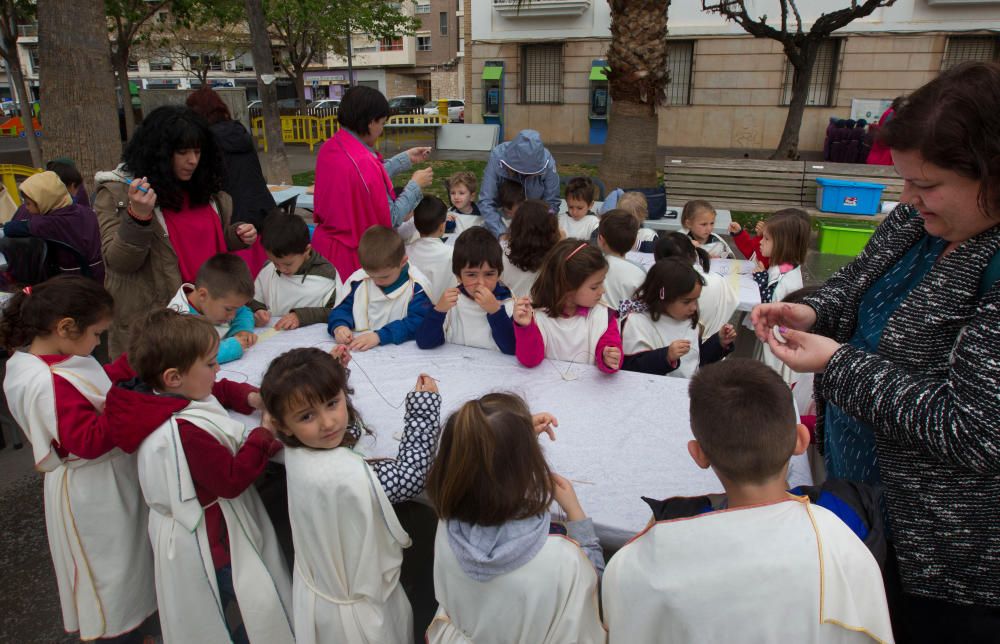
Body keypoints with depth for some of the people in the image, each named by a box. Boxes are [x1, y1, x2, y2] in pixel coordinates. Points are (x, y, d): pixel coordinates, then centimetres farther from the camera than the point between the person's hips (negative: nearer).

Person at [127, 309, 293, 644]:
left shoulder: (161, 400, -4)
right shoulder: (186, 431, -35)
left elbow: (221, 389, 13)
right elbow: (233, 480, -27)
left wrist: (251, 397, -6)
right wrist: (264, 434, -20)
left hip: (186, 529, 10)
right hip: (211, 544, -10)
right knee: (261, 606, 7)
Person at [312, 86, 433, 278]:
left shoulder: (329, 147, 0)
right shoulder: (363, 162, -26)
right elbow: (389, 219, -18)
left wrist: (406, 158, 18)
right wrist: (416, 186, -5)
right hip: (352, 256, -8)